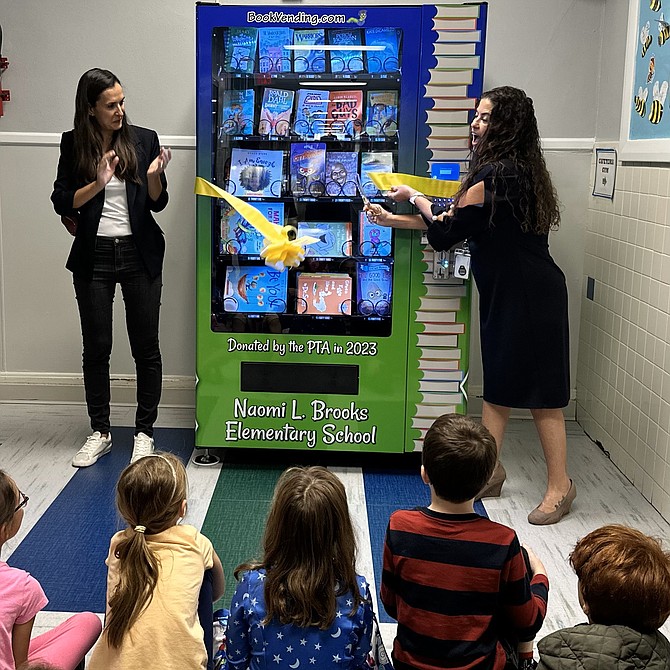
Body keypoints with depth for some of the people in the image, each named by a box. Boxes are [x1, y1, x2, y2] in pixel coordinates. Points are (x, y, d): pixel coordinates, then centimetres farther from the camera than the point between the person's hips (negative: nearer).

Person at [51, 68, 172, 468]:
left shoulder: (144, 140, 0)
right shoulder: (74, 145, 1)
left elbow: (158, 203, 2)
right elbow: (61, 202, -1)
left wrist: (153, 175, -18)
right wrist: (97, 184, -15)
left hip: (140, 254, 0)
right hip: (93, 256, 1)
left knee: (146, 347, 4)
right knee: (96, 347, 7)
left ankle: (145, 433, 17)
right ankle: (100, 433, 20)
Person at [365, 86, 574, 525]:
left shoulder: (496, 175, -20)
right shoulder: (515, 171, 12)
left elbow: (447, 229, -14)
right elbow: (462, 224, 14)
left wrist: (414, 196, 4)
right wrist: (393, 220, 14)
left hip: (528, 295, -10)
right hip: (508, 292, 10)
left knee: (540, 390, -1)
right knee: (499, 383, 14)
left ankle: (560, 485, 11)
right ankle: (490, 472, 24)